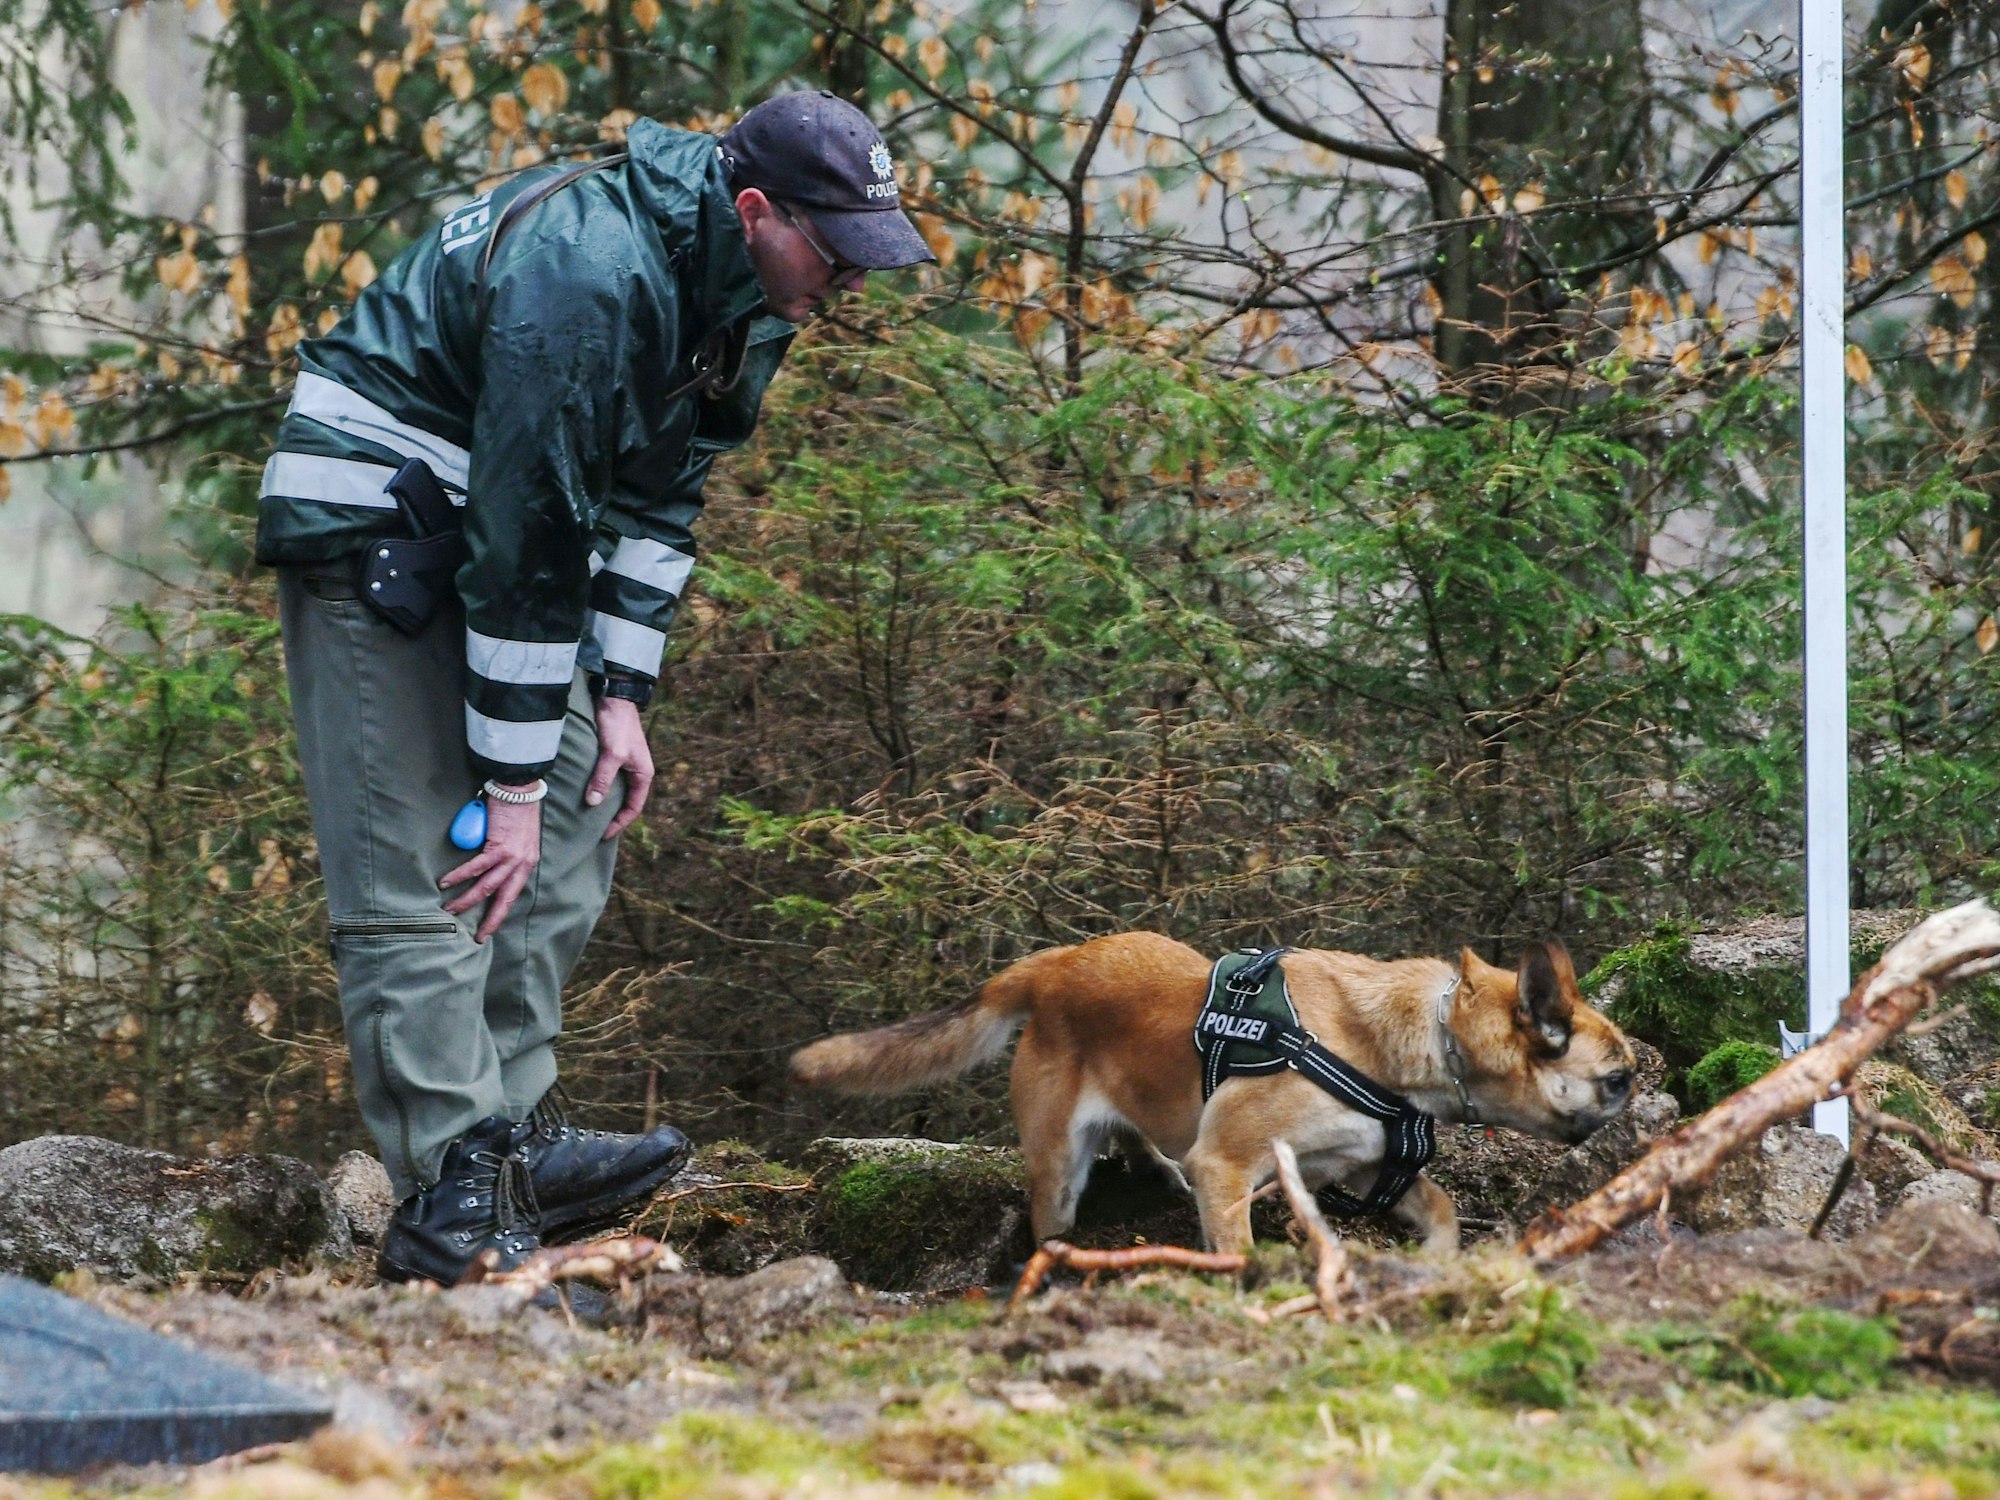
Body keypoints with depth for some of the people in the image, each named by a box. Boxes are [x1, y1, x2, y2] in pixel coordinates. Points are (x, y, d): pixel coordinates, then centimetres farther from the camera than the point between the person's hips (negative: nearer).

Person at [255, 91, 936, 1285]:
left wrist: (622, 693, 0)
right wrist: (512, 782, -25)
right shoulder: (591, 279, -32)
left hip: (514, 512, 10)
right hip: (373, 517, -10)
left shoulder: (746, 295, -2)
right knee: (419, 868, -13)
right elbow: (527, 539, -30)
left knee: (578, 823, 8)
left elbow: (660, 494, 8)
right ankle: (451, 1206, -16)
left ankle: (517, 1139, 12)